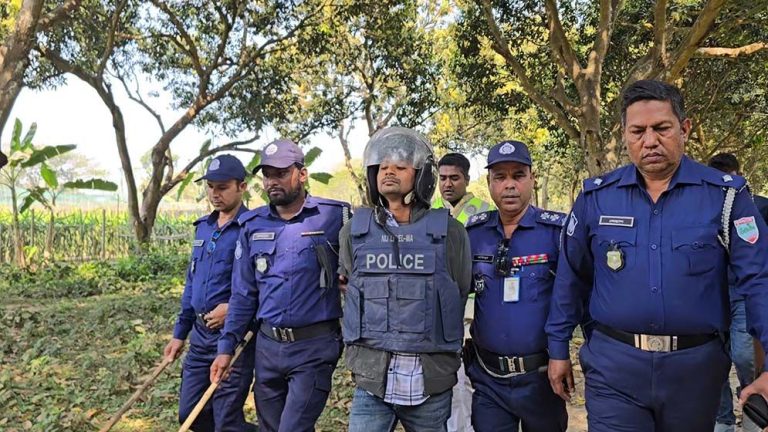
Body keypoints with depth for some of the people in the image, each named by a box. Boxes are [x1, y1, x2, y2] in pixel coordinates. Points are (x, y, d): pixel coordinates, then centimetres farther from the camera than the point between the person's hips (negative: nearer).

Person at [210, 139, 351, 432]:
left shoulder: (335, 216, -9)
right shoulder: (253, 225, 4)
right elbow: (243, 293, 9)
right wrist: (226, 346, 7)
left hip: (314, 346, -5)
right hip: (267, 345, 5)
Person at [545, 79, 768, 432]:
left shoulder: (726, 194, -4)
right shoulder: (596, 196, -2)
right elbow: (571, 279, 5)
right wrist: (558, 349, 8)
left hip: (696, 367, 1)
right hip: (613, 365, -1)